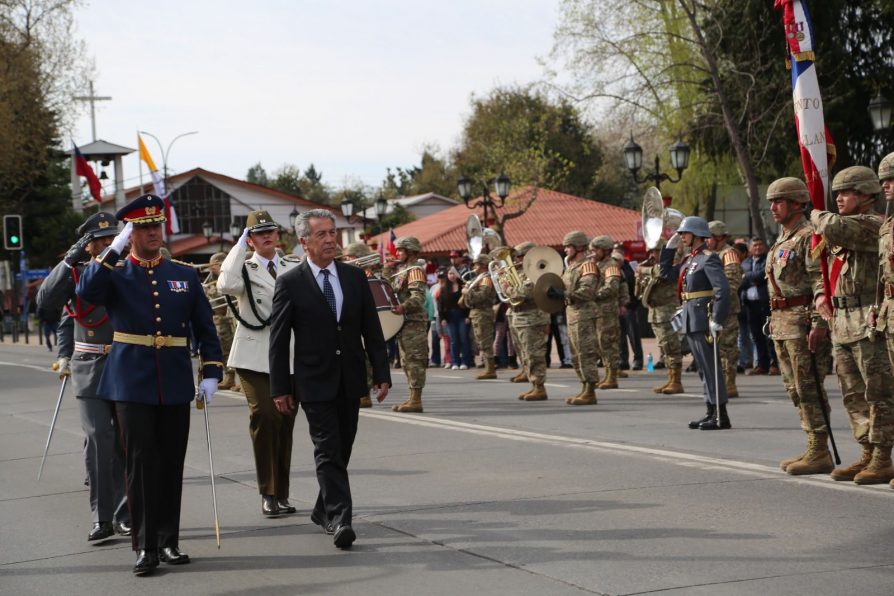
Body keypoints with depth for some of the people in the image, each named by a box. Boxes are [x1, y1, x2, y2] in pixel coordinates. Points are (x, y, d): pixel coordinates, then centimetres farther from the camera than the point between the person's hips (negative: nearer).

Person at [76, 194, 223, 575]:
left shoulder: (186, 275, 9)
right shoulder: (115, 275, 2)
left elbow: (205, 329, 11)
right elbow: (87, 292, -21)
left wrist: (211, 372, 1)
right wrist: (115, 249, -22)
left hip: (175, 385, 3)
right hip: (132, 385, -2)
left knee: (171, 464, 7)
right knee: (140, 464, -4)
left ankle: (169, 541, 17)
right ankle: (146, 546, 2)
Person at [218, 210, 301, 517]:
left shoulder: (295, 267, 13)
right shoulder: (244, 269, 2)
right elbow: (226, 285, -21)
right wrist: (239, 247, -12)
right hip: (254, 356, -4)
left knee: (285, 422, 6)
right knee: (264, 417, -16)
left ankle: (281, 494, 16)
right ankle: (268, 493, -6)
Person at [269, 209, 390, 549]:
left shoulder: (355, 277, 7)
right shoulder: (290, 283, -4)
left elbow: (372, 330, 9)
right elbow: (279, 339, -3)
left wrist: (382, 373, 2)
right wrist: (280, 388, -6)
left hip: (350, 381, 4)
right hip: (315, 382, -4)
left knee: (341, 451, 11)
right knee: (328, 451, -10)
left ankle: (324, 510, 27)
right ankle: (339, 520, -15)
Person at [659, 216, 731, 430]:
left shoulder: (708, 258, -12)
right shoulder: (688, 260, 15)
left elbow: (722, 289, -20)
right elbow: (665, 273, 26)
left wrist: (717, 320, -24)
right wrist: (670, 247, 16)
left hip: (703, 320, -9)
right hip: (690, 320, 9)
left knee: (710, 367, -7)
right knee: (703, 368, 12)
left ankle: (722, 416, -4)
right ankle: (711, 413, 17)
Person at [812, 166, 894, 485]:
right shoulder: (843, 233, 19)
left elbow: (835, 229, -27)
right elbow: (826, 268, 29)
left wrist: (819, 217, -4)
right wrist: (821, 293, 9)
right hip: (841, 323, 10)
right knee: (853, 395, 12)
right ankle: (868, 455, 20)